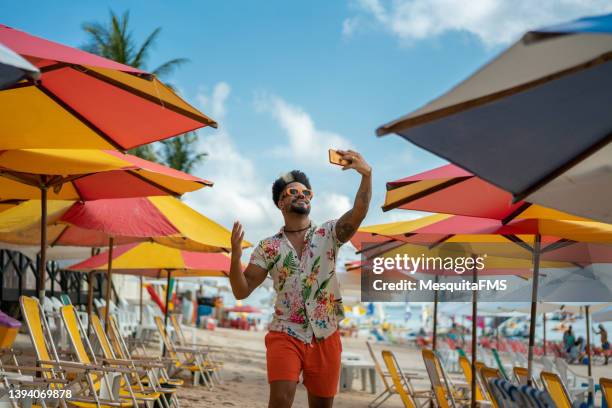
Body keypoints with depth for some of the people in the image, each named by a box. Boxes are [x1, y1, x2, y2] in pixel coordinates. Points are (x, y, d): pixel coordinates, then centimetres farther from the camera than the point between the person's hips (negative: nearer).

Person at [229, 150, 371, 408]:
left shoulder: (328, 235, 3)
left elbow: (358, 214, -16)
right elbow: (241, 291, 0)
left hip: (325, 337, 1)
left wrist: (366, 174, -33)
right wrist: (236, 256, -18)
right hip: (285, 334, -1)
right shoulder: (268, 248, 4)